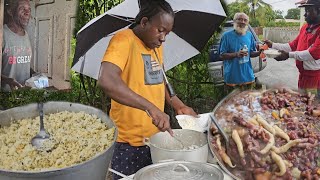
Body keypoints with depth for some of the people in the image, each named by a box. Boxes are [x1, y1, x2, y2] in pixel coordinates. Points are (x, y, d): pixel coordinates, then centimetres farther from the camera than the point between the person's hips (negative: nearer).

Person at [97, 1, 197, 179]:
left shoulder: (156, 45, 9)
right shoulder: (124, 40, -16)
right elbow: (107, 81, -33)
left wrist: (179, 106, 11)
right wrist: (150, 107, -37)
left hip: (156, 137, 8)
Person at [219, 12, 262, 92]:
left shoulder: (249, 35, 7)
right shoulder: (227, 35, -7)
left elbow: (251, 53, 14)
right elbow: (222, 55, -9)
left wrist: (259, 52, -8)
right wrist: (236, 54, -23)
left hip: (248, 76, 4)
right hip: (232, 77, -4)